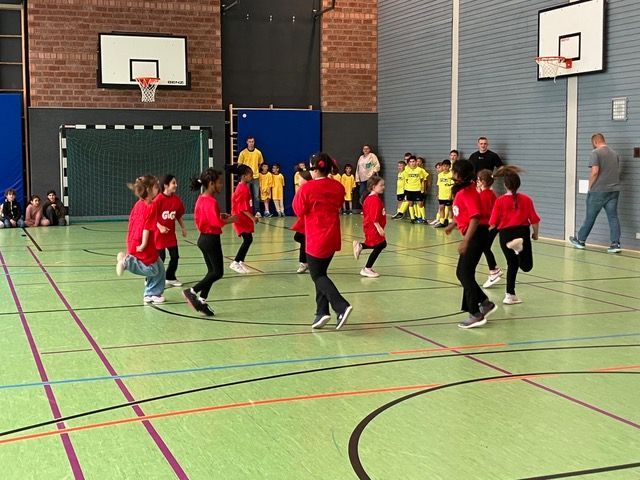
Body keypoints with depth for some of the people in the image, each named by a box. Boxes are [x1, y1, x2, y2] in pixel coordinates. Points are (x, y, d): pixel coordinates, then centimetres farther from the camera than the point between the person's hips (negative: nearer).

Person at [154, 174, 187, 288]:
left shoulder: (176, 199, -1)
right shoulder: (159, 199, -18)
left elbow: (179, 216, 10)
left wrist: (183, 228, 4)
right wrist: (160, 227, -25)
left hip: (171, 233, 6)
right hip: (159, 233, -6)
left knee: (175, 256, 8)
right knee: (160, 257, -1)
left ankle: (170, 278, 27)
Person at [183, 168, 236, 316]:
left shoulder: (201, 199, 8)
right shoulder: (211, 202, -20)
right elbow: (216, 223, -25)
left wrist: (220, 216, 9)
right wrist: (229, 220, -9)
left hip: (203, 238, 10)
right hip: (212, 239, -10)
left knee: (212, 271, 14)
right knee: (218, 272, -1)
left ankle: (202, 300, 13)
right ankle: (192, 291, -6)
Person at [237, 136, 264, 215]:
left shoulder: (258, 152, 3)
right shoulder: (243, 153, -2)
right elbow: (239, 165, 3)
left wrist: (255, 171, 10)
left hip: (256, 177, 1)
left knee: (256, 195, 1)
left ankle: (257, 211, 5)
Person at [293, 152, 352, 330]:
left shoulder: (307, 188, -15)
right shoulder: (338, 187, 1)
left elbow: (299, 211, -4)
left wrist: (299, 191, 5)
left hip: (316, 239, -6)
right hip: (333, 237, 6)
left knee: (317, 275, 3)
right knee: (321, 273, 17)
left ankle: (342, 306, -14)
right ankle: (322, 312, 14)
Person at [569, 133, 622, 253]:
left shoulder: (596, 152, -10)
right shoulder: (614, 153, 13)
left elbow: (595, 171, -19)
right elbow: (617, 171, 18)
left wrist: (590, 186, -8)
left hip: (598, 190, -6)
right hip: (614, 189, 6)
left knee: (590, 216, 7)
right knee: (613, 217, 3)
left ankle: (580, 240, 20)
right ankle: (615, 244, -3)